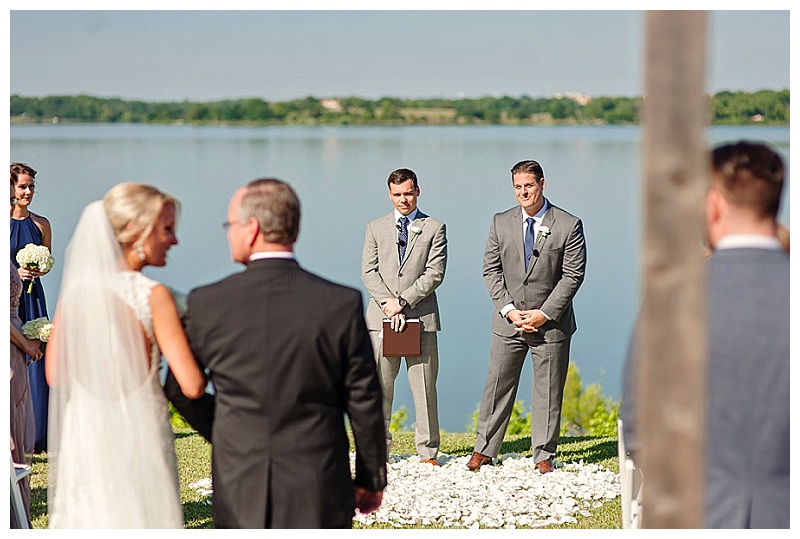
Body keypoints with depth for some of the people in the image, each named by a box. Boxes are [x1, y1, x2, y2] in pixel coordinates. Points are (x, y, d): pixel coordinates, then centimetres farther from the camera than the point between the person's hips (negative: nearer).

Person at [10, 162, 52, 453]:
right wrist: (15, 272, -14)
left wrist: (38, 270, -6)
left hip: (32, 298, 3)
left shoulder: (41, 224, 8)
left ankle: (36, 433, 2)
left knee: (34, 359, -2)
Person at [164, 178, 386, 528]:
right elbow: (364, 403, -3)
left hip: (241, 493, 1)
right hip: (319, 493, 0)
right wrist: (372, 479, 11)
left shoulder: (206, 304, -7)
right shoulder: (342, 304, -9)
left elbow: (181, 391, 7)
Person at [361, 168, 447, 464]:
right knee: (379, 385, 0)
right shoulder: (375, 228, 13)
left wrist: (403, 301, -11)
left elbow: (435, 274, -4)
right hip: (381, 317, 1)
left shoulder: (434, 228, 6)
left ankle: (428, 451, 7)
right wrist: (389, 303, -10)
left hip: (422, 317, -1)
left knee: (424, 386, 1)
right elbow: (369, 272, 4)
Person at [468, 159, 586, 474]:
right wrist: (508, 309, -8)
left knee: (548, 391, 4)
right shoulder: (501, 223, 5)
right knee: (497, 386, 7)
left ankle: (543, 456, 13)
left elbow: (573, 275, -7)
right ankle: (484, 450, 16)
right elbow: (491, 269, 4)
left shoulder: (569, 226, -5)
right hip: (508, 321, 2)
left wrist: (544, 314, -14)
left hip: (551, 322, -2)